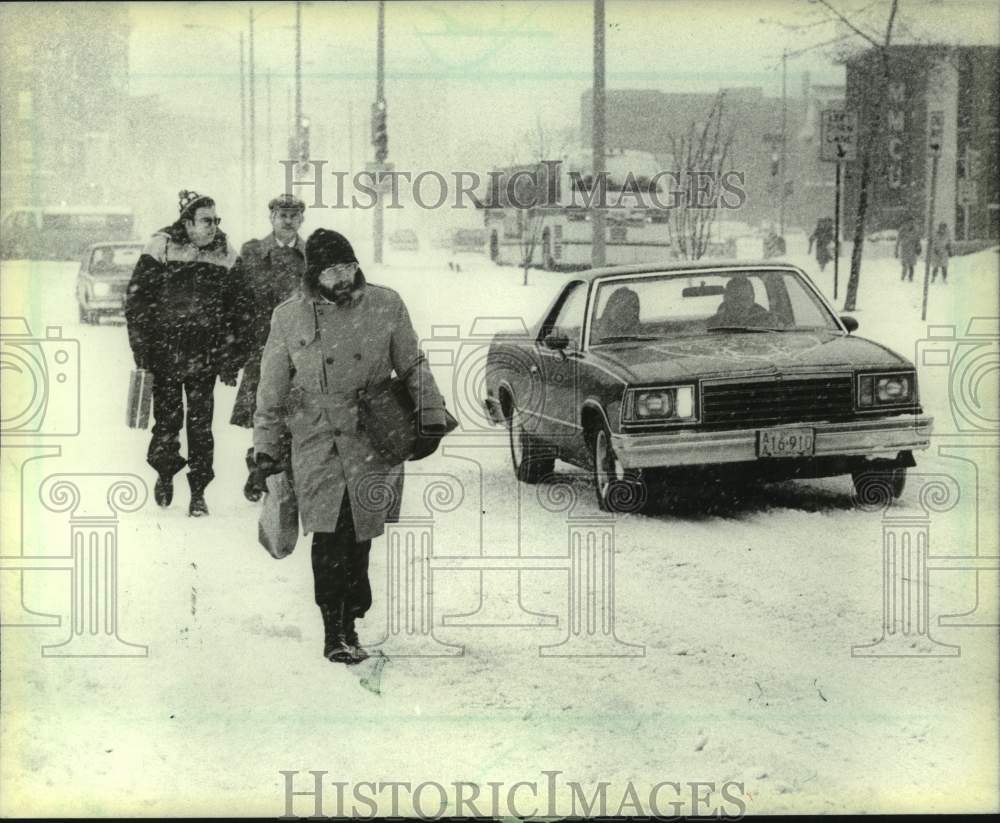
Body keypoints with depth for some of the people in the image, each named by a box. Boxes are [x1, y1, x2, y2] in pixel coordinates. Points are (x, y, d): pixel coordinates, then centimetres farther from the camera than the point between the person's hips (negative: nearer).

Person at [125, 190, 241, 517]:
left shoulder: (225, 257, 5)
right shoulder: (161, 249, -4)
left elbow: (234, 311, 9)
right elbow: (136, 300, -2)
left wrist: (230, 359, 6)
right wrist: (142, 348, -6)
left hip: (205, 358, 2)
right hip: (164, 353, -2)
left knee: (200, 424, 0)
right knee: (167, 421, 5)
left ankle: (198, 493, 8)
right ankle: (164, 474, 30)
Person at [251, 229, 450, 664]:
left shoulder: (385, 306, 1)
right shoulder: (288, 318, 2)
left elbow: (413, 366, 12)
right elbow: (271, 391, 8)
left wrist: (431, 416, 7)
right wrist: (266, 449, 7)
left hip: (373, 440, 1)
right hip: (316, 441, -1)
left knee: (360, 535, 2)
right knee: (328, 537, -10)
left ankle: (349, 624, 17)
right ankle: (333, 631, -2)